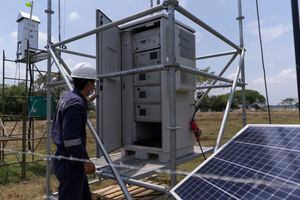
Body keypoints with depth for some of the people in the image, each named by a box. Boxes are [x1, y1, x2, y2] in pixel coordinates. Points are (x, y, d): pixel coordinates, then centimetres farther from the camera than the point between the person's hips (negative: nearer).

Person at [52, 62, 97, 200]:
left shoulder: (68, 97, 8)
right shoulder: (76, 103, -22)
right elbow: (71, 138, -27)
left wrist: (86, 101, 33)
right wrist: (86, 161, -19)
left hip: (65, 158, 10)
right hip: (70, 163, -10)